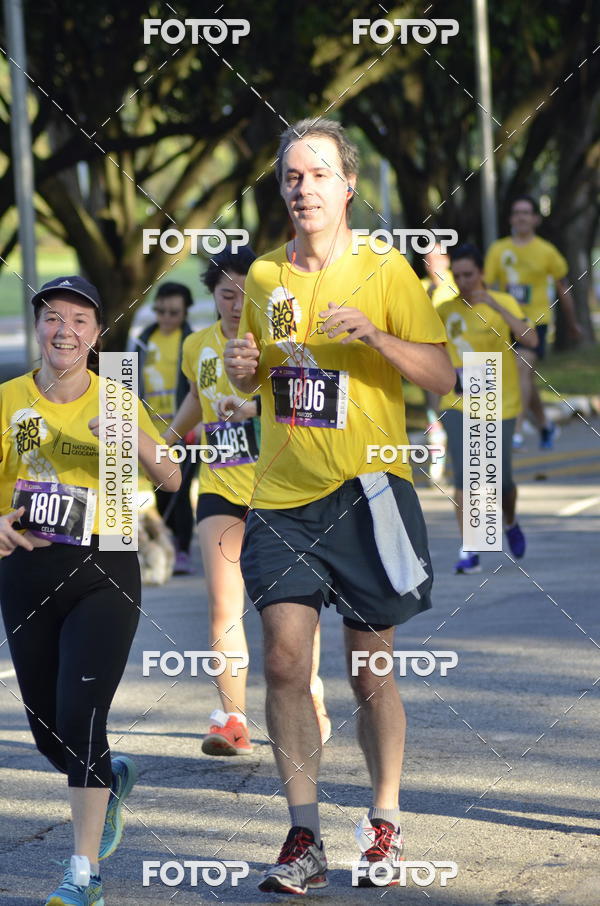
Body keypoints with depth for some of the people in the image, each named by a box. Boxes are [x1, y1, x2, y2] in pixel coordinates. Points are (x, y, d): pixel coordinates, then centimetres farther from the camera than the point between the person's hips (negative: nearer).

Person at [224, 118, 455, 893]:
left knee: (369, 674, 5)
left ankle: (385, 825, 22)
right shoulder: (265, 276, 10)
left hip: (365, 494, -3)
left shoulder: (386, 272, -2)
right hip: (281, 499, 3)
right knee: (285, 660, -9)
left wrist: (375, 336, -23)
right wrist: (243, 369, -1)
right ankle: (304, 839, -5)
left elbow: (443, 376, -7)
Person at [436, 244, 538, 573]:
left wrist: (496, 306, -29)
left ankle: (510, 522, 36)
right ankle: (469, 551, -8)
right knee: (463, 473, -12)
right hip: (458, 405, 1)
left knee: (500, 478, 3)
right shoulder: (446, 309, 2)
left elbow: (530, 340, -21)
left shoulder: (504, 304, -5)